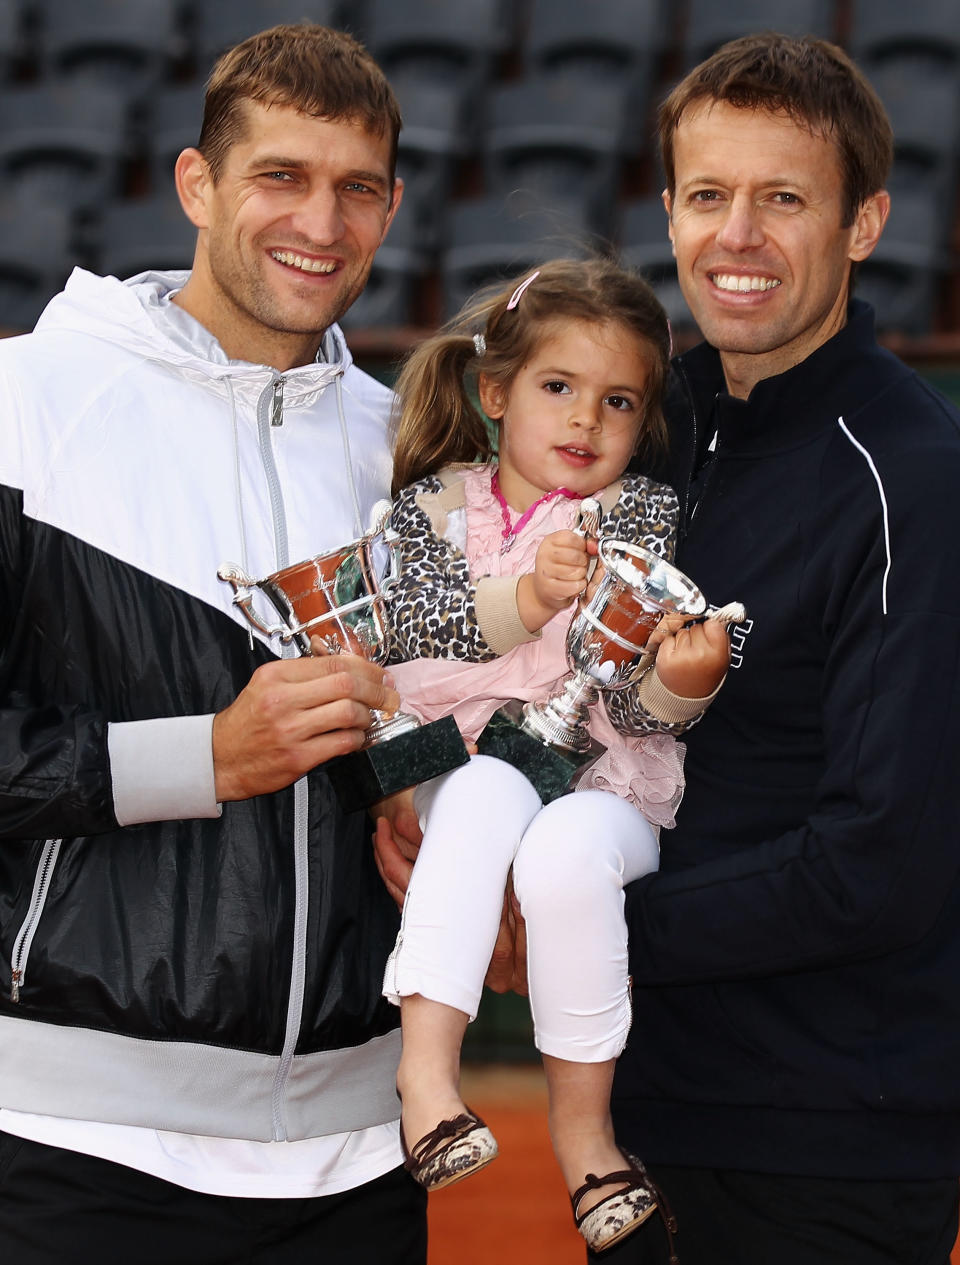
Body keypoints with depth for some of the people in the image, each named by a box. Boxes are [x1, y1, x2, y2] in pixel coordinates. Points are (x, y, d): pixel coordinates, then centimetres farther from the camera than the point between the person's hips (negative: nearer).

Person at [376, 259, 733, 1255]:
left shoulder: (643, 515, 4)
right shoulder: (439, 501, 8)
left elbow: (634, 703, -5)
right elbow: (411, 619, -11)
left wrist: (679, 684, -29)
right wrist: (525, 599, -26)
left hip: (608, 774, -1)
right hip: (470, 753, 1)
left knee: (567, 848, -34)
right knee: (485, 794, -34)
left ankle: (582, 1123, -21)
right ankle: (426, 1065, -42)